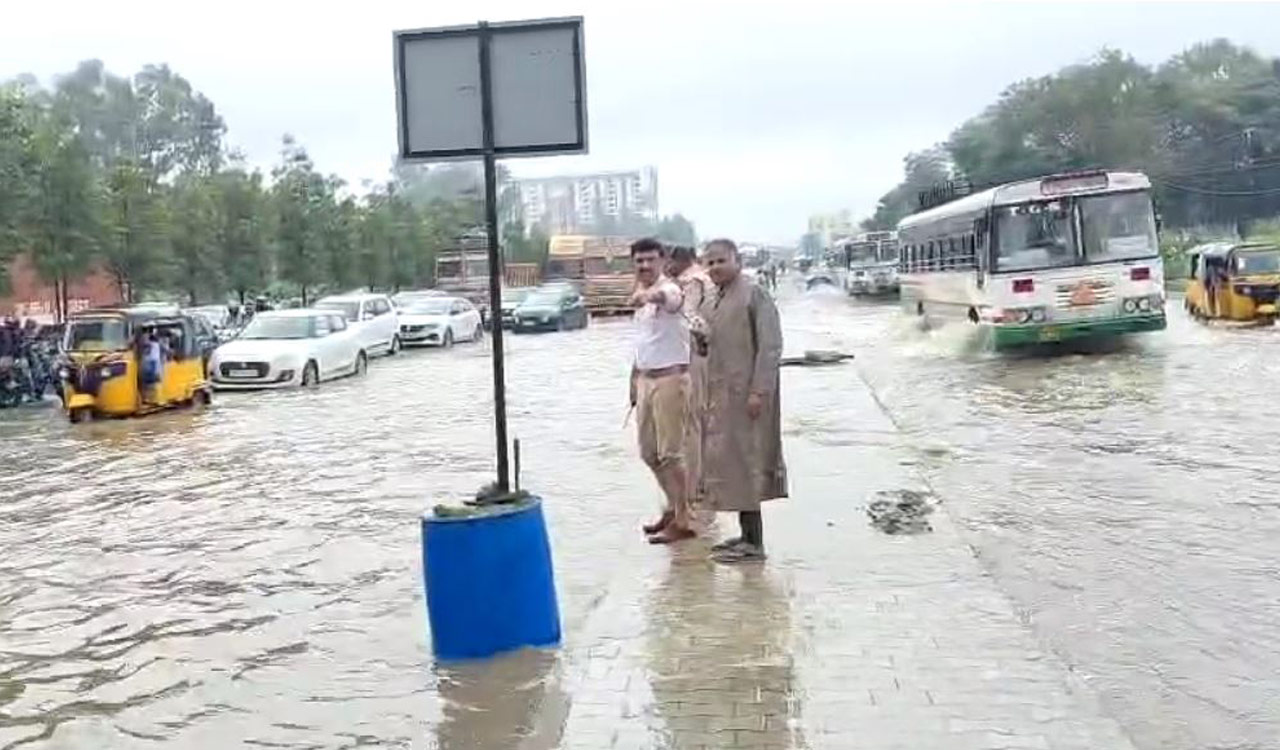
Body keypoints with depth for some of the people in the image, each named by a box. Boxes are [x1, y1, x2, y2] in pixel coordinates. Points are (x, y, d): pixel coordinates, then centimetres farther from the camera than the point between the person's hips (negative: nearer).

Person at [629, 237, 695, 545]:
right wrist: (635, 380, 22)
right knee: (649, 452, 15)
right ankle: (674, 508, 31)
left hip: (670, 378, -9)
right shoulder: (641, 298, 13)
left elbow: (666, 297, -41)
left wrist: (648, 295, -63)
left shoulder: (669, 290, -14)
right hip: (645, 378, 9)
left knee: (670, 453, -6)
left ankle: (681, 520, 3)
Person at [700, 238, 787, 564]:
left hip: (745, 394, -8)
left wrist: (759, 391, -21)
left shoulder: (754, 295, -9)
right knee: (728, 461, 12)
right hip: (719, 394, 9)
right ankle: (747, 535, 22)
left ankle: (753, 543, 0)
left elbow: (771, 346, -15)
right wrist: (704, 397, 15)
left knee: (742, 460, -6)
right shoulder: (710, 304, 16)